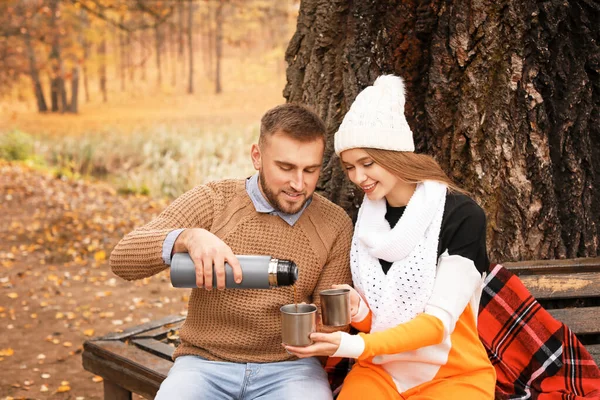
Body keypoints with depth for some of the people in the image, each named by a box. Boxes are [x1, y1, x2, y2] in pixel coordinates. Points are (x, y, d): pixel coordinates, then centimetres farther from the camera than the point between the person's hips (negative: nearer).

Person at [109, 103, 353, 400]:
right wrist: (188, 237, -28)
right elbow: (122, 259, -9)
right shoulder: (213, 201, -1)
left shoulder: (336, 224, 3)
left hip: (287, 367, 1)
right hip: (206, 362, 0)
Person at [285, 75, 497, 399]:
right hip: (379, 370, 3)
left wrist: (355, 346, -26)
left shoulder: (461, 215, -11)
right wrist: (356, 311, -13)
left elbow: (439, 321, -16)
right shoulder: (365, 218, 5)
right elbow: (373, 318, 10)